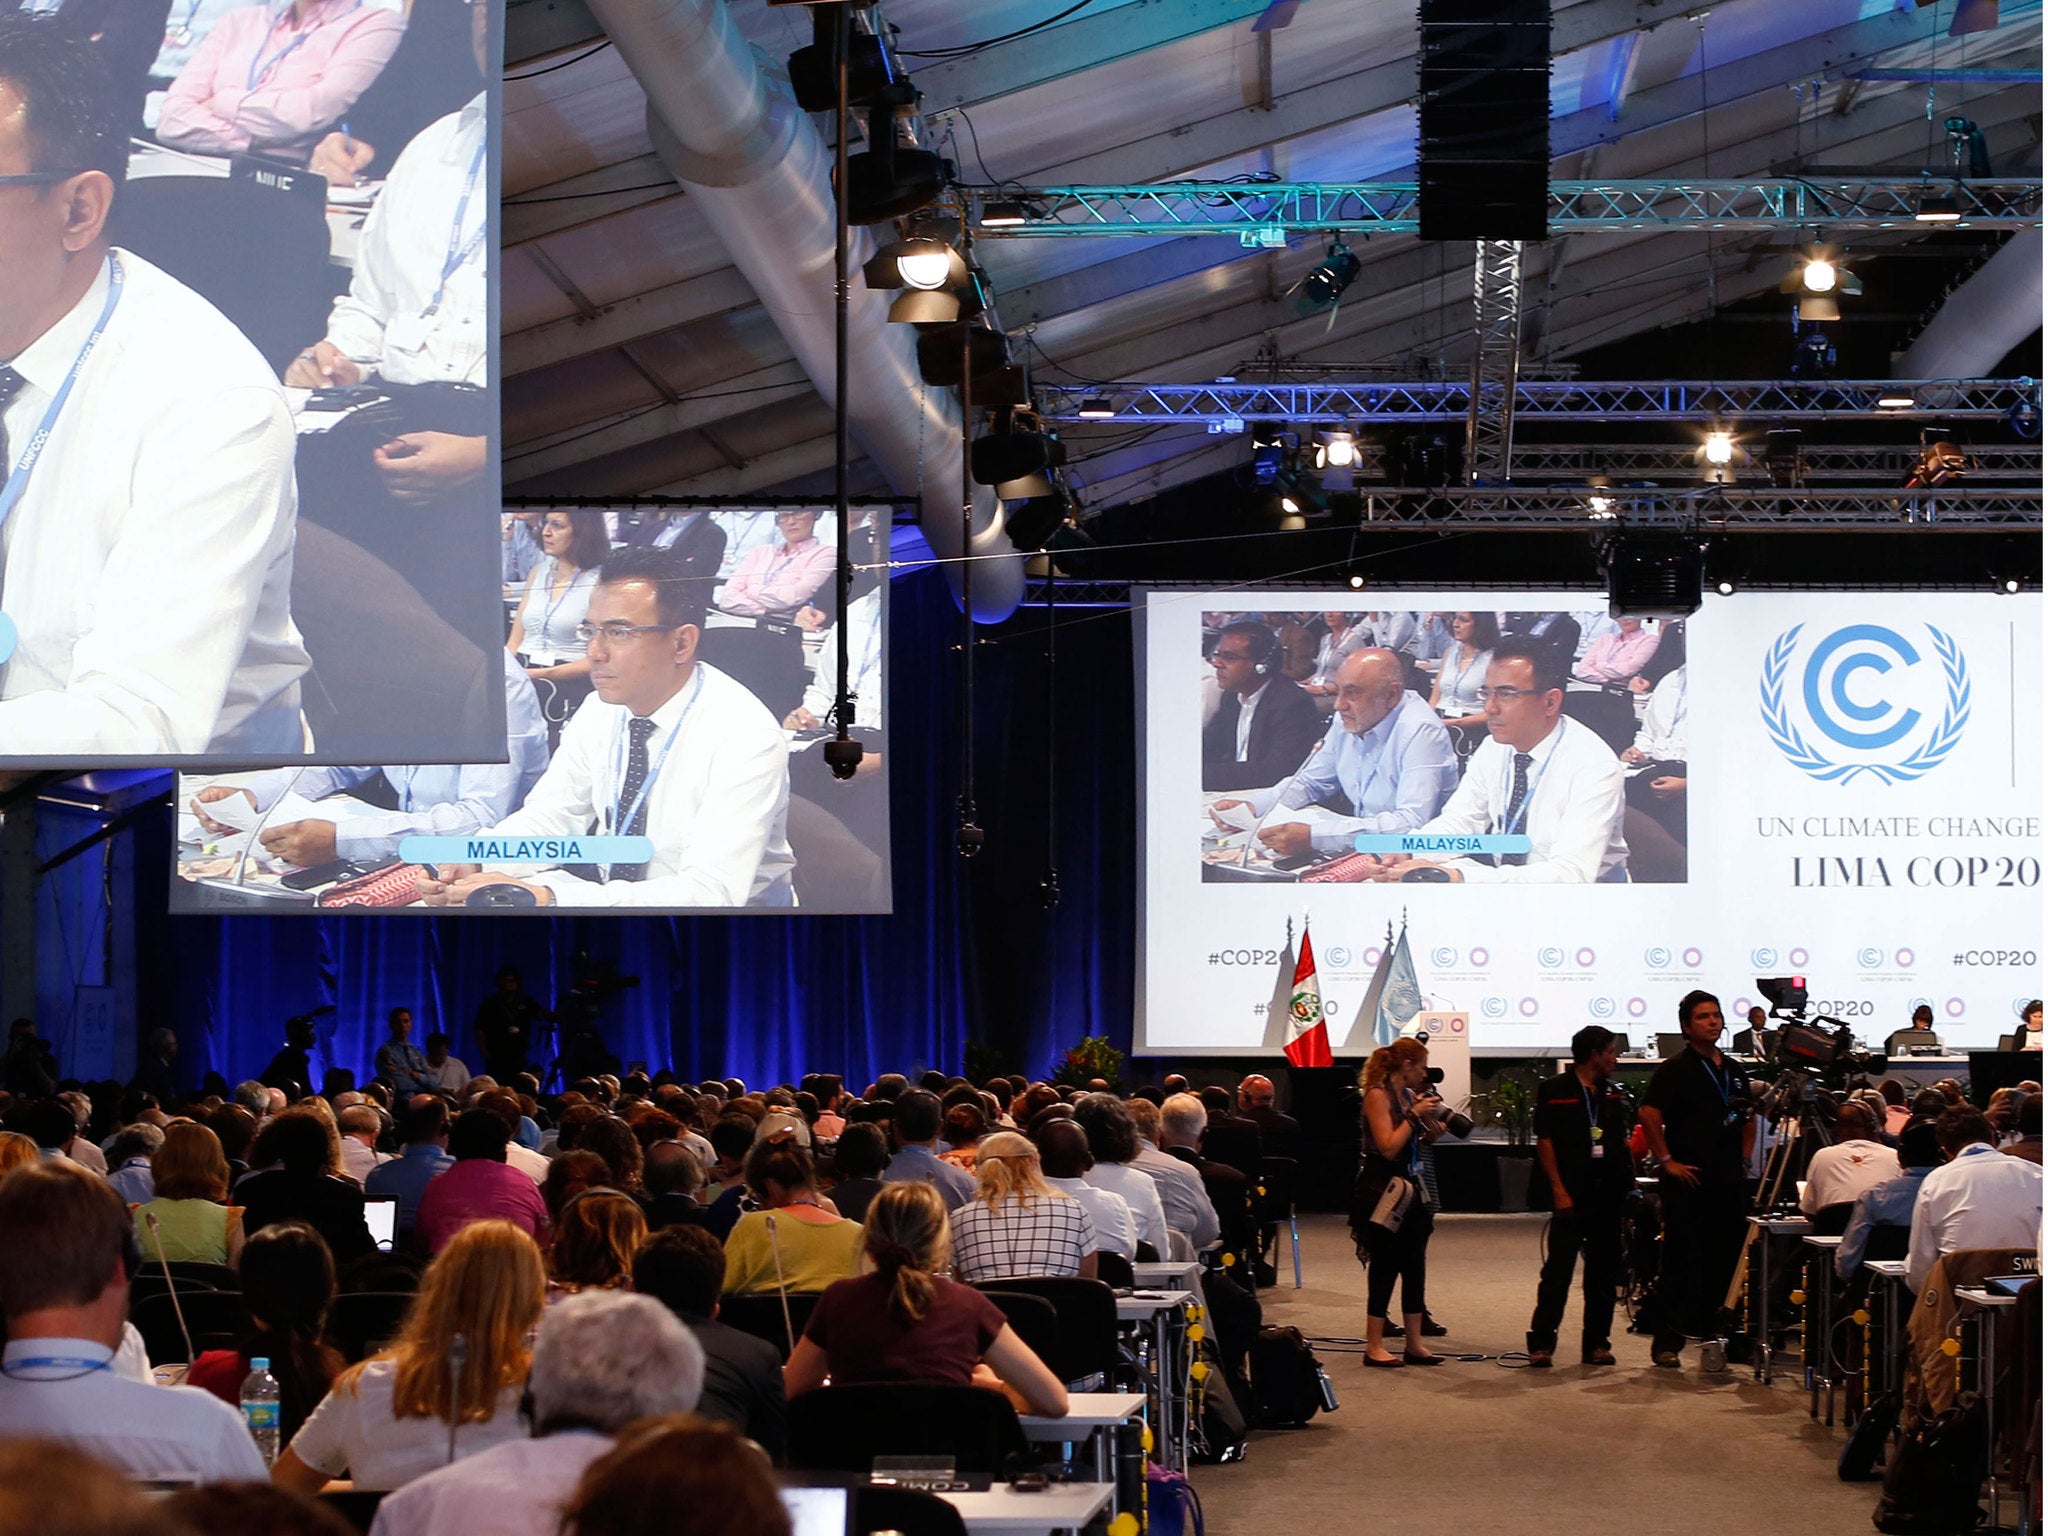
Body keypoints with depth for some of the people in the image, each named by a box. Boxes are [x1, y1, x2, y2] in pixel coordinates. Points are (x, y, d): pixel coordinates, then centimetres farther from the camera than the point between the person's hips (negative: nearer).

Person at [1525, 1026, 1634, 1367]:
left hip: (1609, 1194, 6)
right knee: (1558, 1268, -7)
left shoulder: (1611, 1093, 16)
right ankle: (1541, 1342, -3)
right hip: (1572, 1195, -6)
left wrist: (1630, 1180, 7)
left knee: (1604, 1273, 7)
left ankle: (1596, 1344, 13)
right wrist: (1559, 1190, -11)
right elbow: (1544, 1141, -5)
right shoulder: (1555, 1090, -1)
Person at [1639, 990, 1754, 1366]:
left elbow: (1748, 1118, 29)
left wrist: (1744, 1157, 17)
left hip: (1729, 1181, 7)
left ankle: (1713, 1335, 18)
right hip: (1689, 1180, -7)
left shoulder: (1733, 1070, 16)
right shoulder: (1675, 1068, -6)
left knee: (1725, 1262, 9)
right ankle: (1667, 1341, -4)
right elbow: (1649, 1115, -14)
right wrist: (1667, 1161, -15)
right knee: (1680, 1262, -6)